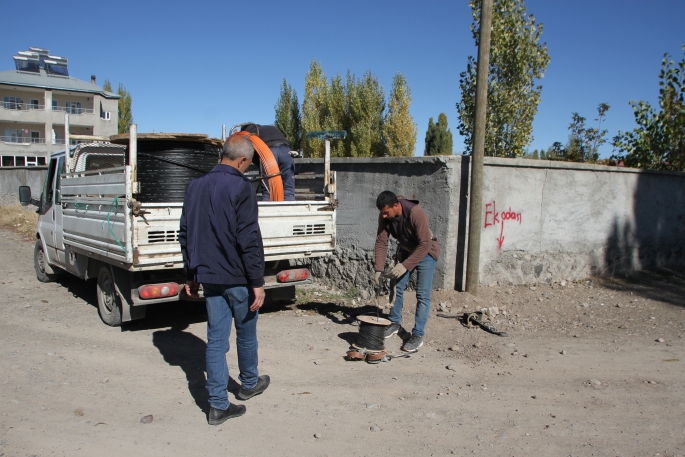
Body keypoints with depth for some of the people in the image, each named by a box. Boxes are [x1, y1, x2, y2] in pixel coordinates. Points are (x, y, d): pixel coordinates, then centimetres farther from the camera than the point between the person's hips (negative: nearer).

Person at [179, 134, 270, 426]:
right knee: (246, 332, 16)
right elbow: (249, 240, -19)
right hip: (237, 277, -5)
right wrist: (257, 283, -14)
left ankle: (218, 405, 13)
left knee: (216, 338, 9)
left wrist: (191, 275, 18)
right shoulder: (241, 188, -15)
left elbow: (186, 234, 12)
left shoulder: (196, 186, 7)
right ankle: (249, 384, 37)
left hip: (209, 276, 5)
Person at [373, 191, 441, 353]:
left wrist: (405, 265, -33)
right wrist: (379, 269, -20)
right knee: (397, 287, 8)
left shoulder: (416, 213, -34)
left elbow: (425, 244, -32)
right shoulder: (384, 217, -16)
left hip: (425, 252, -6)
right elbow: (381, 242, -12)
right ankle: (395, 323, 26)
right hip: (406, 251, 6)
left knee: (422, 295, -9)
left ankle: (418, 335, -4)